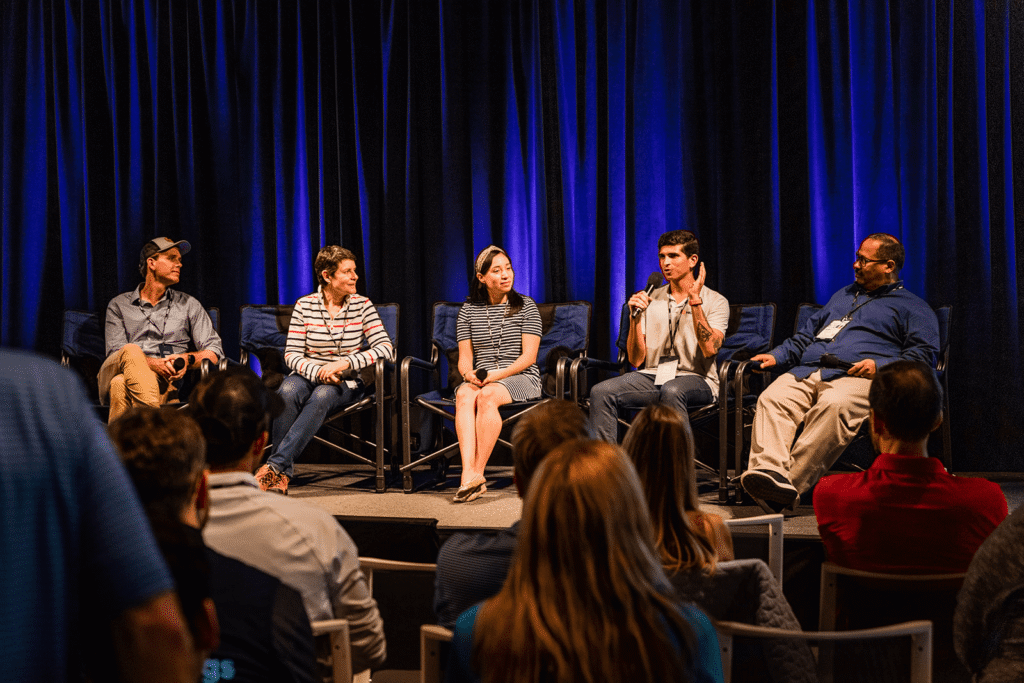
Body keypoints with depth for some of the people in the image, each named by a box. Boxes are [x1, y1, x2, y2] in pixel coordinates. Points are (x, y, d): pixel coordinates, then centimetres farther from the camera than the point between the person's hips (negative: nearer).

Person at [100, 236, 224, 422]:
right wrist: (153, 363, -16)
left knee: (120, 384, -35)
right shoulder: (119, 305, 19)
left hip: (163, 380, 0)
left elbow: (215, 351, 13)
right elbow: (116, 352, 3)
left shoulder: (188, 305, 21)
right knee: (132, 350, -37)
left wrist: (188, 359, -9)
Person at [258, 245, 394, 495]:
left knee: (321, 396, -36)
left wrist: (345, 363, -21)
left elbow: (386, 348, -8)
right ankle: (283, 474, -31)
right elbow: (291, 354, -2)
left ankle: (275, 465, -38)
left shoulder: (362, 306, 2)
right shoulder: (305, 306, 2)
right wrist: (317, 372, -23)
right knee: (288, 391, -35)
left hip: (347, 383, -1)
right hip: (309, 375, 1)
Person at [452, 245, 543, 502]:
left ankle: (476, 472, -34)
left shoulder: (526, 307, 4)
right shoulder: (469, 310, 12)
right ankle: (469, 474, -45)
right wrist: (469, 374, -15)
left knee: (487, 395, -35)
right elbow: (464, 356, 9)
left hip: (521, 377, -2)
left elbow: (529, 356, -5)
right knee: (464, 395, -33)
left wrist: (498, 374, -18)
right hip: (480, 378, 3)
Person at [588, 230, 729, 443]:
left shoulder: (716, 302, 4)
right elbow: (636, 360, 8)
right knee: (601, 392, -23)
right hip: (653, 376, 4)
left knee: (672, 391, -39)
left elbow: (709, 349, -16)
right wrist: (635, 318, -6)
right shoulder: (651, 300, 14)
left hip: (696, 379, -4)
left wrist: (695, 301, -16)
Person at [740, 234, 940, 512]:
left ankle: (791, 484, -45)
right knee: (772, 398, -28)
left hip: (857, 377, -5)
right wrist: (776, 356, 21)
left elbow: (923, 354, 5)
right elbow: (806, 335, 38)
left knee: (833, 405, -40)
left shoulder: (914, 308, 18)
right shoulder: (842, 296, 37)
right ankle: (769, 472, -47)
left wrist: (879, 365, -11)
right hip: (806, 372, 5)